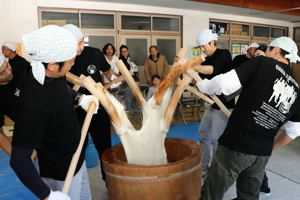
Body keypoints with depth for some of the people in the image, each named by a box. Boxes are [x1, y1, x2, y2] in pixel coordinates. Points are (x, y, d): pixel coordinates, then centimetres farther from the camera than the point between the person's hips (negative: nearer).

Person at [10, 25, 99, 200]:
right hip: (60, 172, -8)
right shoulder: (33, 104, -37)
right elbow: (19, 160, -30)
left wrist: (81, 99, 7)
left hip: (76, 157, 8)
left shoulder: (47, 72, -13)